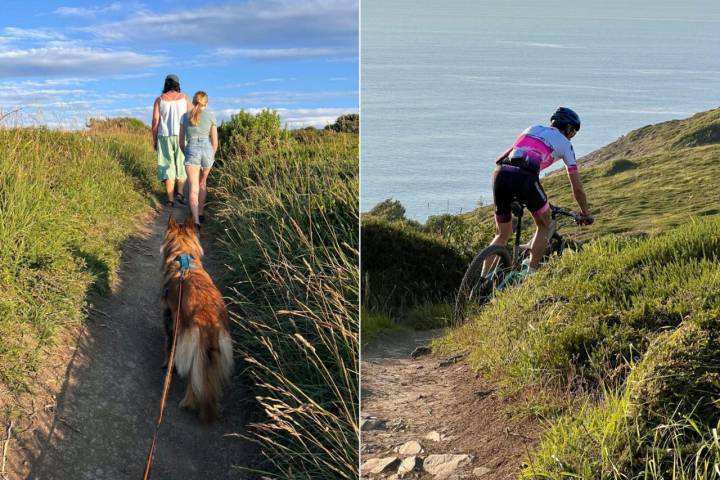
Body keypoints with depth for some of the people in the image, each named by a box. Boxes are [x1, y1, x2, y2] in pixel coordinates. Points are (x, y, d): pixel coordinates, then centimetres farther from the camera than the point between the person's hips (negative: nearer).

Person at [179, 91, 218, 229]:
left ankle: (196, 221, -26)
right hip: (207, 150, 1)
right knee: (203, 182, 27)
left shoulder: (185, 117, 14)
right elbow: (214, 142, 8)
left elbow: (181, 141, 16)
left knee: (193, 188, -9)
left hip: (191, 151, -1)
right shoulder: (211, 116, 10)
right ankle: (200, 214, 29)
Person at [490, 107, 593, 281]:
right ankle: (529, 273, 13)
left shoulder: (532, 128, 34)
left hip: (500, 174, 5)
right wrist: (585, 213, 37)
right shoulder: (565, 143, 20)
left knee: (502, 234, 20)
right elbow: (577, 187, 22)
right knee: (544, 226, 22)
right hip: (524, 177, -4)